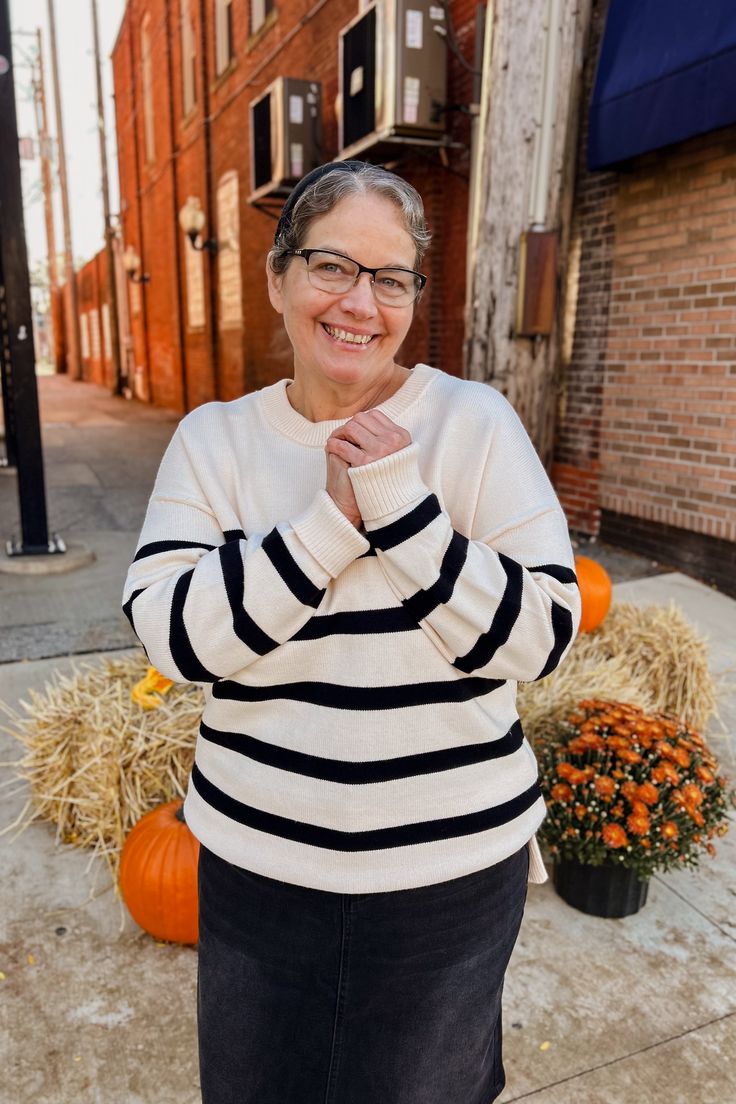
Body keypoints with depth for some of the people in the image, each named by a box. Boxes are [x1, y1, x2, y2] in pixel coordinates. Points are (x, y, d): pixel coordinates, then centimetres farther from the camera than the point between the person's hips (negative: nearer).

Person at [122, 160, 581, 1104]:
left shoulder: (474, 421, -10)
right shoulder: (213, 438, -3)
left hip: (449, 867, -1)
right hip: (254, 859, 2)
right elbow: (170, 634, -13)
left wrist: (403, 509, -25)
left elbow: (541, 637, -13)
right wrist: (331, 522, -23)